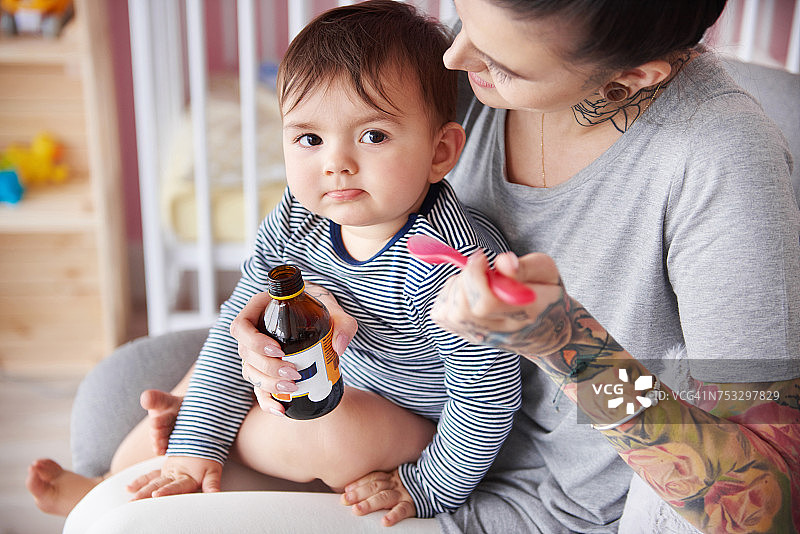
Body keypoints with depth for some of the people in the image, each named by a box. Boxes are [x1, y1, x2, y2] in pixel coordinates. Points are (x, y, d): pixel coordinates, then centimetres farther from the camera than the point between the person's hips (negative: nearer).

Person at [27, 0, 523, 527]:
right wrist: (196, 443, -12)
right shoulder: (297, 219, -15)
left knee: (332, 433, -32)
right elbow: (238, 325, -9)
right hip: (333, 374, 7)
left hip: (420, 426, -6)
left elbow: (490, 393, -29)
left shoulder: (444, 262, -37)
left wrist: (428, 489, -19)